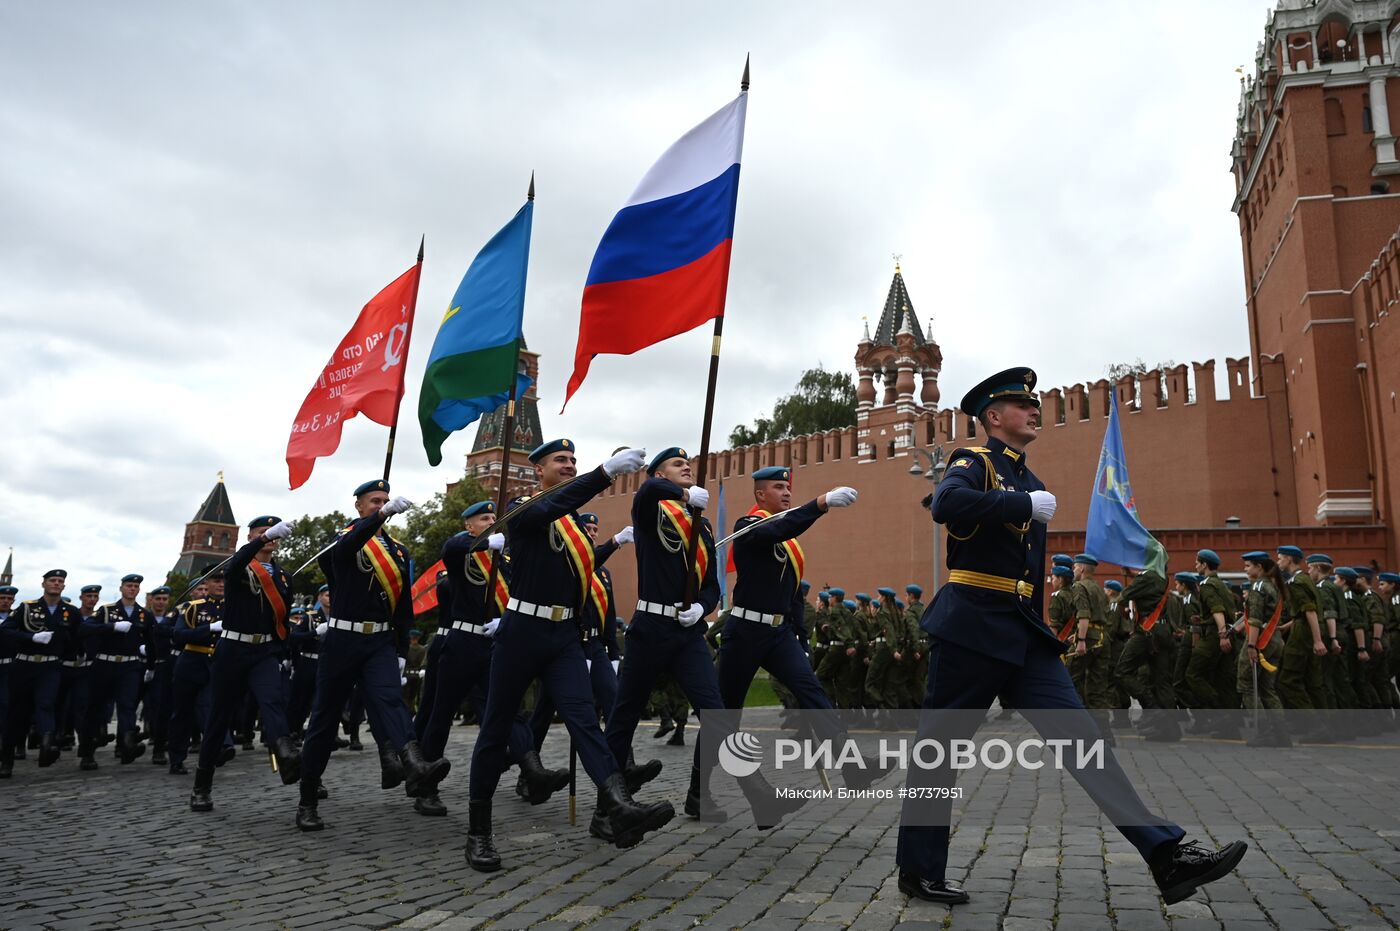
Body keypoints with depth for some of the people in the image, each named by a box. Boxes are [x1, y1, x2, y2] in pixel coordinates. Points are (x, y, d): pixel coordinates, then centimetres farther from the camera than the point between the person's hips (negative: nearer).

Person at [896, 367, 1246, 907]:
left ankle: (1166, 855, -2)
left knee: (1080, 736, 0)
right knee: (941, 745, 3)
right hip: (972, 627, -7)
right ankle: (920, 871, 15)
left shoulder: (1028, 483, 19)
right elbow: (947, 504, -29)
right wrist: (1026, 505, -21)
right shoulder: (974, 462, -5)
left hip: (1024, 634, 7)